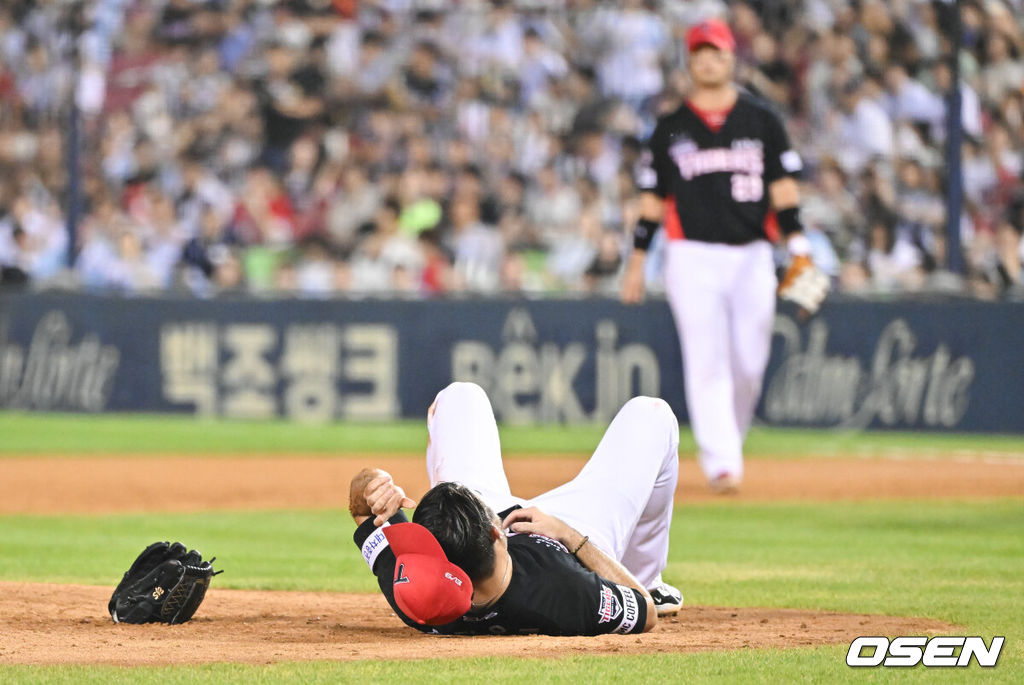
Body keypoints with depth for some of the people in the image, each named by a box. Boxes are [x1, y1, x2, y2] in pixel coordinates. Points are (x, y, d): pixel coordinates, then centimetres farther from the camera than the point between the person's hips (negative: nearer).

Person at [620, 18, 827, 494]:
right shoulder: (671, 129, 8)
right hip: (693, 256, -1)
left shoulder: (761, 121, 9)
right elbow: (653, 198, 10)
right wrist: (637, 259, 5)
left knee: (749, 363, 0)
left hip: (751, 254, 1)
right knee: (707, 363, -10)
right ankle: (721, 461, -14)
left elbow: (783, 187, 5)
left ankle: (729, 438, 24)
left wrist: (799, 248, -5)